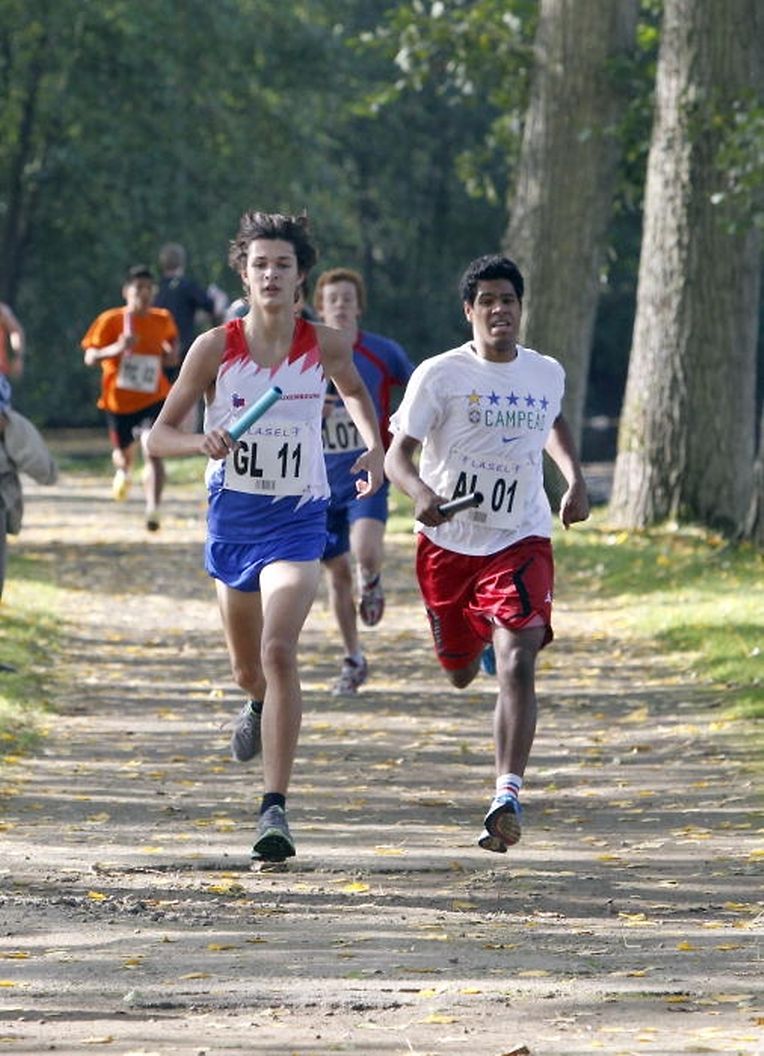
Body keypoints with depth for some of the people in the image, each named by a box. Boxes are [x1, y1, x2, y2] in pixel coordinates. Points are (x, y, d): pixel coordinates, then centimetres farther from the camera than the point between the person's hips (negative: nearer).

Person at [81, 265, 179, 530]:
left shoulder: (163, 320, 1)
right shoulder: (110, 320, -9)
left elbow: (171, 338, 25)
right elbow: (90, 357, -12)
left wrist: (172, 354, 2)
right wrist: (116, 348, -30)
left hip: (153, 399, 0)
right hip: (119, 399, 0)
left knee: (153, 452, -19)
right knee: (124, 454, 16)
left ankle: (153, 510, -20)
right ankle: (123, 472, 54)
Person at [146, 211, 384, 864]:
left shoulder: (325, 346, -4)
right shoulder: (214, 348, -7)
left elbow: (356, 392, 20)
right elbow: (159, 436, -3)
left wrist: (374, 446, 1)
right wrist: (202, 444, -25)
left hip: (297, 521, -2)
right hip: (232, 518, 2)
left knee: (278, 651, -22)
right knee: (248, 669, 17)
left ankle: (275, 809, -24)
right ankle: (258, 705, 57)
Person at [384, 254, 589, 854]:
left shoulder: (548, 374, 3)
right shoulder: (440, 375, -9)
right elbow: (398, 454, -12)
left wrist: (575, 480, 11)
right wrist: (421, 493, -33)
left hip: (521, 540, 0)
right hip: (449, 542, 0)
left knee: (517, 663, -20)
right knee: (460, 673, 17)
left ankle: (508, 796, -23)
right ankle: (480, 638, 57)